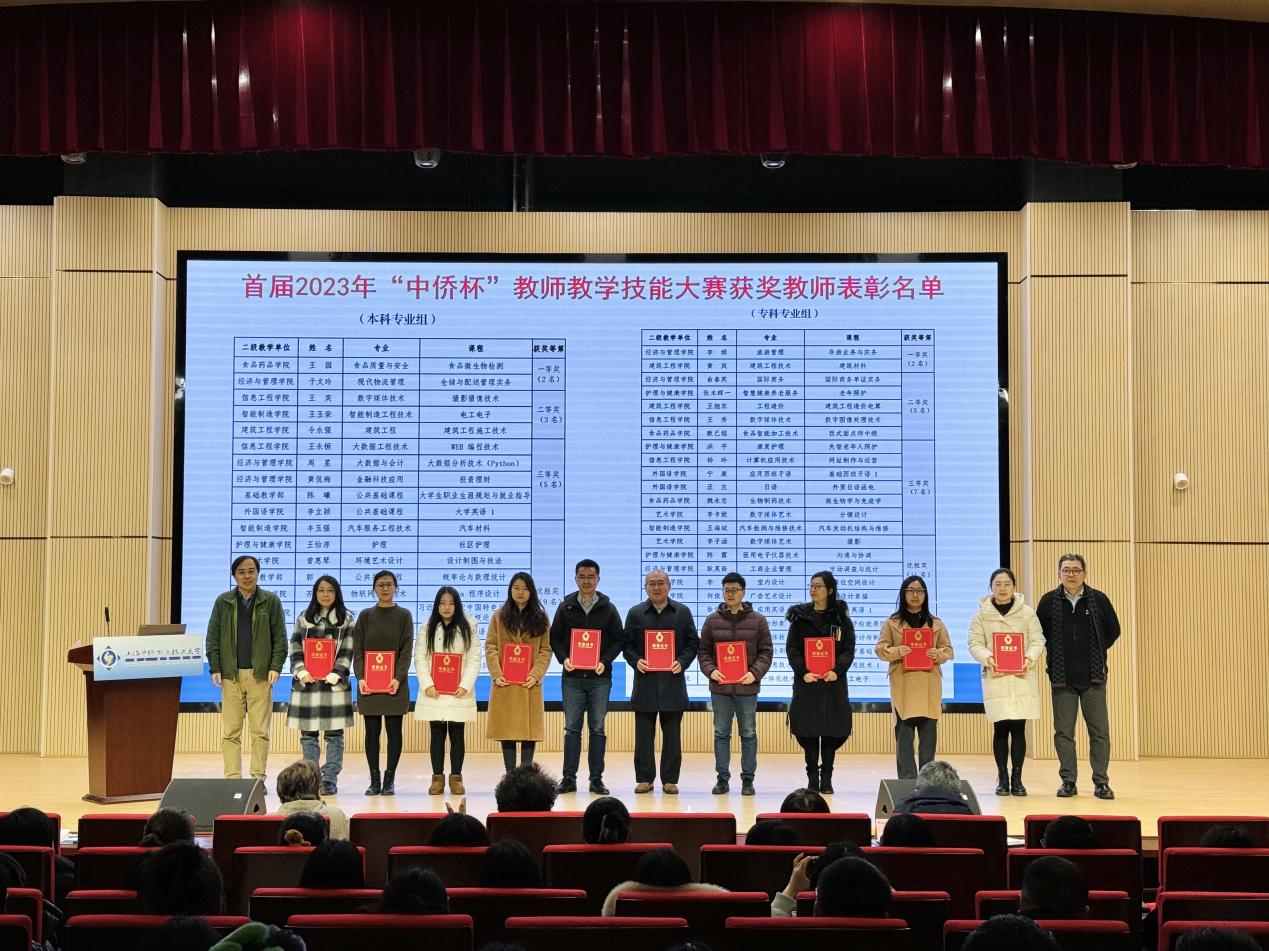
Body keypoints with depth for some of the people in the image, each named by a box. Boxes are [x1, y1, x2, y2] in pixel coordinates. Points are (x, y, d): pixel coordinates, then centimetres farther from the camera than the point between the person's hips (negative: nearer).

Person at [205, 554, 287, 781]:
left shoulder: (271, 601, 6)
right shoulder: (223, 602, 9)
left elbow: (280, 637, 4)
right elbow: (213, 637, 9)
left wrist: (276, 667, -6)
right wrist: (214, 668, 0)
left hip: (260, 675, -1)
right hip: (231, 675, 1)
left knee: (260, 731, -1)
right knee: (230, 732, 1)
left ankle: (258, 778, 5)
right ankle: (232, 779, 5)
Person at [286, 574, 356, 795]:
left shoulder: (346, 619, 6)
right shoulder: (304, 618, 11)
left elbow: (347, 652, 0)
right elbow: (295, 650, 7)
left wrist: (335, 674, -13)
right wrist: (301, 672, -9)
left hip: (335, 684, -2)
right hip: (306, 684, 2)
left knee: (334, 734, -1)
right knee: (308, 734, 2)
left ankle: (330, 779, 4)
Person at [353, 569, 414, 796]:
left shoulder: (403, 615, 5)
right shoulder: (365, 616, 8)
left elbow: (406, 650, -2)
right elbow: (358, 649, 3)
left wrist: (398, 678, -14)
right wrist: (360, 677, -10)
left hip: (394, 684, -1)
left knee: (394, 731, 1)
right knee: (372, 731, 3)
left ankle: (390, 780, 7)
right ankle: (374, 780, 8)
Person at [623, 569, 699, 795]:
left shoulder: (683, 612, 8)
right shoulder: (635, 613, 8)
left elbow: (692, 642, 7)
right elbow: (627, 644, 8)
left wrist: (682, 662, -9)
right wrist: (635, 661, -11)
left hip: (673, 681, 0)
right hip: (645, 681, 0)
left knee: (672, 734, 3)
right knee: (644, 734, 3)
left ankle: (670, 780, 10)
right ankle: (644, 779, 10)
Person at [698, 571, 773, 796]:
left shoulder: (757, 620, 2)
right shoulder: (712, 620, 5)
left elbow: (765, 651, 1)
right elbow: (703, 651, 6)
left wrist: (755, 673, -13)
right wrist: (710, 670, -11)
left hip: (747, 687, -1)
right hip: (720, 687, 1)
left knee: (748, 734, 5)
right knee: (721, 734, 7)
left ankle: (748, 779, 13)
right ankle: (722, 778, 14)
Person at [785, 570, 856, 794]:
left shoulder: (841, 618, 6)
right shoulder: (800, 617, 6)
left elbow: (849, 649, 1)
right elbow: (791, 649, 1)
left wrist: (837, 670, -16)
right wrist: (803, 672, -14)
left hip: (834, 682, 0)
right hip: (807, 682, 0)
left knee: (833, 729, 1)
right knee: (808, 729, -1)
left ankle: (826, 777, 10)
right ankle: (812, 777, 7)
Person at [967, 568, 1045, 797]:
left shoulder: (1027, 613, 6)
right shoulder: (981, 615, 5)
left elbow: (1037, 640, 4)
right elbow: (975, 643, 2)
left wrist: (1030, 657, -15)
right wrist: (987, 657, -18)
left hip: (1022, 678, 1)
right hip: (995, 678, 0)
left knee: (1018, 728, 0)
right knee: (1001, 728, -1)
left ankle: (1017, 778, 9)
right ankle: (1002, 778, 9)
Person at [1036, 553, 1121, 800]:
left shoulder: (1098, 599, 0)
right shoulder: (1049, 601, 0)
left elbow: (1113, 630, 10)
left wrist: (1096, 654, 6)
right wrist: (1055, 656, 2)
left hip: (1093, 677, 0)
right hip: (1061, 678, 0)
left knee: (1099, 730, 1)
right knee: (1063, 731, 4)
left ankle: (1101, 782, 8)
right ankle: (1068, 781, 12)